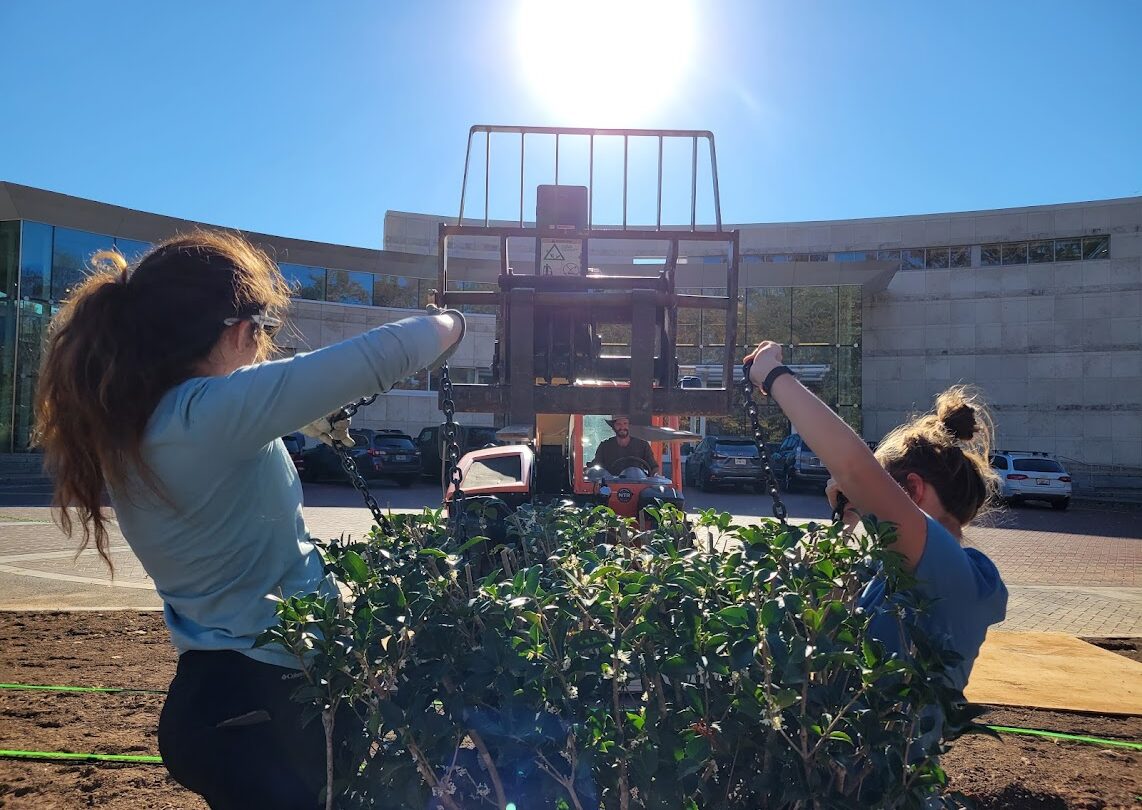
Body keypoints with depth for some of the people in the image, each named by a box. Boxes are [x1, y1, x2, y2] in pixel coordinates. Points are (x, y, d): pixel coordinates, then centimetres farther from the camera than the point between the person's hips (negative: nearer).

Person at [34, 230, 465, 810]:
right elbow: (383, 356, -23)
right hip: (266, 700, -9)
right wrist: (450, 323, -6)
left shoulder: (125, 421, 1)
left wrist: (317, 417, 18)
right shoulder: (214, 411, -25)